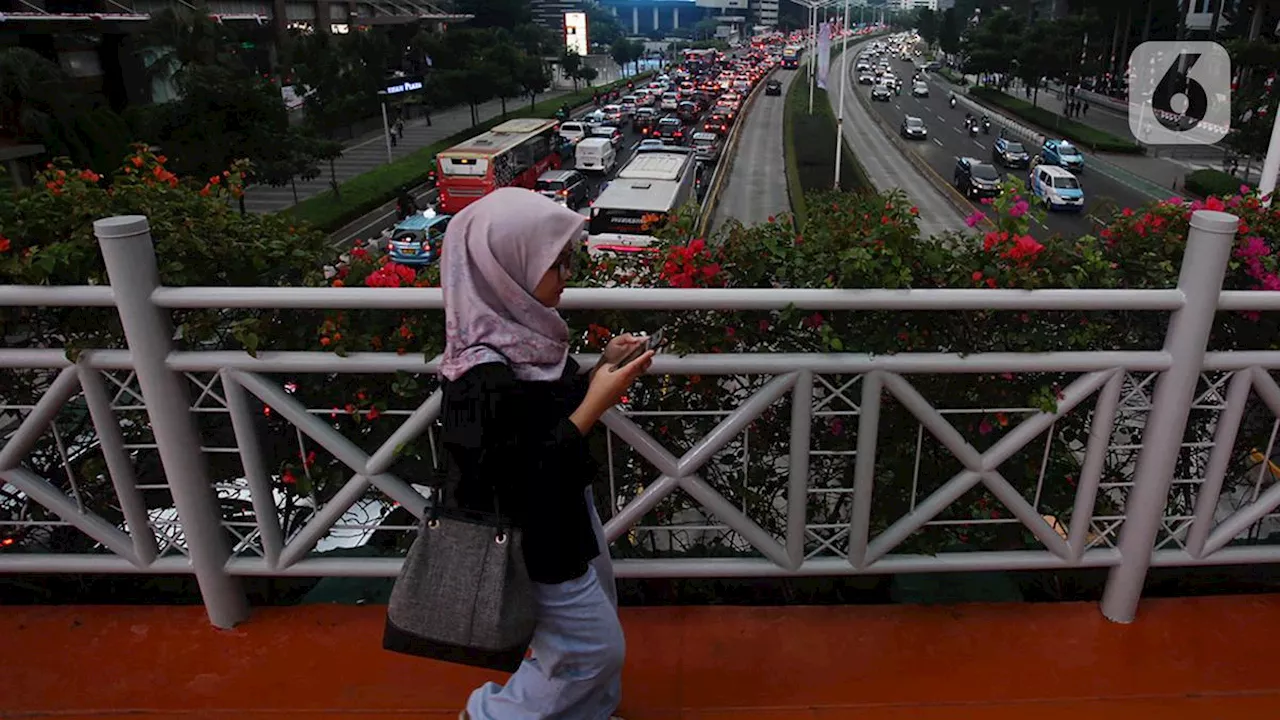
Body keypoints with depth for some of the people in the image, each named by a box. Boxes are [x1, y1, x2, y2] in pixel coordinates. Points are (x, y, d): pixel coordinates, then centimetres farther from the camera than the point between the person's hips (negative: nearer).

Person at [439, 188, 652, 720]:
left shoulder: (520, 331, -6)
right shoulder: (483, 377, -33)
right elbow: (520, 480, -29)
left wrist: (605, 366, -8)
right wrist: (597, 403, -29)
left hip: (566, 511, 9)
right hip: (538, 538, -8)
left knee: (599, 613, 26)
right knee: (594, 646, 11)